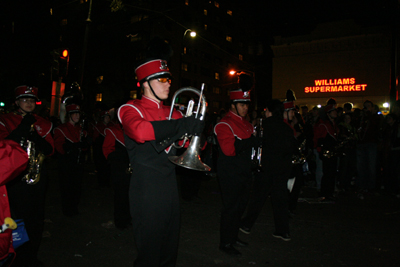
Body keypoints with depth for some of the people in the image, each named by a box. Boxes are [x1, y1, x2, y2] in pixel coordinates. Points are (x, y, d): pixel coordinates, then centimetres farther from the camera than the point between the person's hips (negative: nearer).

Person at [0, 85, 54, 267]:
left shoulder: (42, 124, 12)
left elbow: (50, 149, 4)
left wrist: (36, 138, -14)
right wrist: (24, 126, -16)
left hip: (38, 175, 4)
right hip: (15, 175, -3)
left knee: (37, 218, 10)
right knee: (18, 218, 1)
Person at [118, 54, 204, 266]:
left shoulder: (171, 112, 13)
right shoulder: (131, 109, -6)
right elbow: (140, 131, -31)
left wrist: (195, 125, -5)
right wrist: (184, 124, -26)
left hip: (170, 188, 6)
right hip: (147, 191, -6)